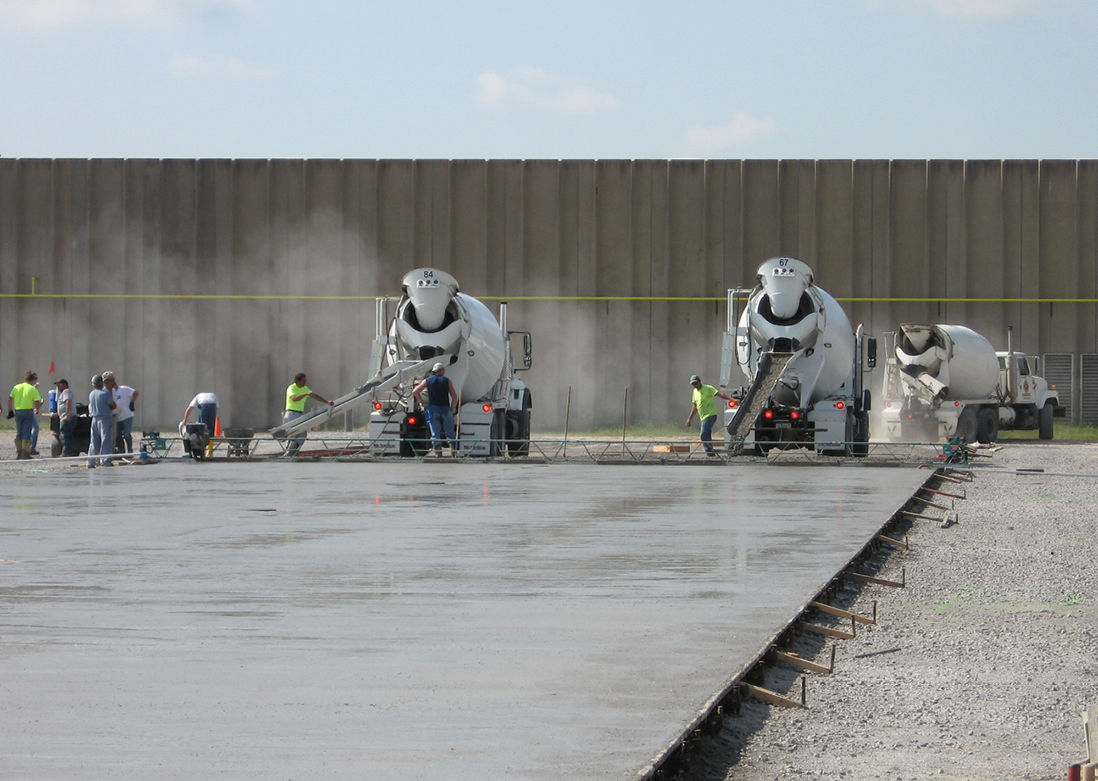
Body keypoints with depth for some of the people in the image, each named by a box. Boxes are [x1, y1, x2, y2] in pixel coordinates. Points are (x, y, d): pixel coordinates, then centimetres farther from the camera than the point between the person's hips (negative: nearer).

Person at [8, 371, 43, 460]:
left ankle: (18, 454, 14)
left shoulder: (16, 387, 6)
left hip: (17, 411, 4)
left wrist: (11, 410, 11)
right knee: (26, 432, 0)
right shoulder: (33, 389, -6)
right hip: (28, 411, -4)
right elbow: (37, 402, -11)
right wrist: (37, 409, 9)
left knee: (19, 433, 13)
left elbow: (9, 400, 2)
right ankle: (25, 453, -4)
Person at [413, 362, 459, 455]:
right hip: (445, 409, 0)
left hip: (433, 409, 0)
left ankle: (438, 452, -14)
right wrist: (452, 409, 8)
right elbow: (454, 396, 1)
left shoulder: (428, 380, 9)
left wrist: (422, 403, 8)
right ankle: (454, 448, -9)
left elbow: (415, 391, 3)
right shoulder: (446, 380, 7)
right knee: (450, 433, 7)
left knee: (435, 433, -1)